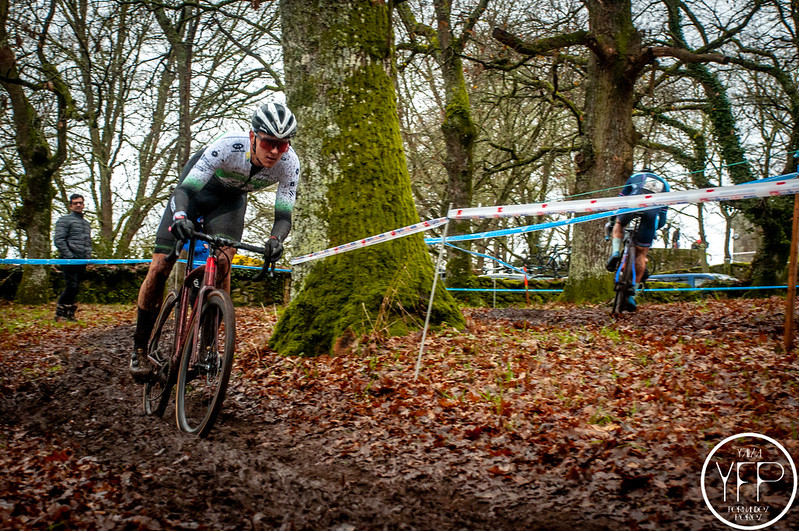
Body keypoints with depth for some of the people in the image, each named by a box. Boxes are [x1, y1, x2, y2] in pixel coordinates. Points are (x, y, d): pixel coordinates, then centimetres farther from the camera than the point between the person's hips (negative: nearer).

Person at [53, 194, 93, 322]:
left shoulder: (87, 223, 23)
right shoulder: (65, 220, 0)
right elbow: (58, 240, -9)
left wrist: (88, 256, 12)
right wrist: (69, 256, -15)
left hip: (82, 261, 7)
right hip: (70, 260, -7)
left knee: (75, 287, 8)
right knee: (71, 286, -13)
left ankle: (70, 313, 15)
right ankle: (59, 314, -4)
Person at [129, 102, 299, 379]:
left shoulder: (289, 163, -29)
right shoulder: (228, 146, -38)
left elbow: (284, 215, -25)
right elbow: (184, 190, -38)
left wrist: (276, 239, -47)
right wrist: (179, 217, -59)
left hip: (231, 199, 2)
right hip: (195, 189, -2)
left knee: (222, 262, -24)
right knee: (160, 266, -8)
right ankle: (140, 348, 8)